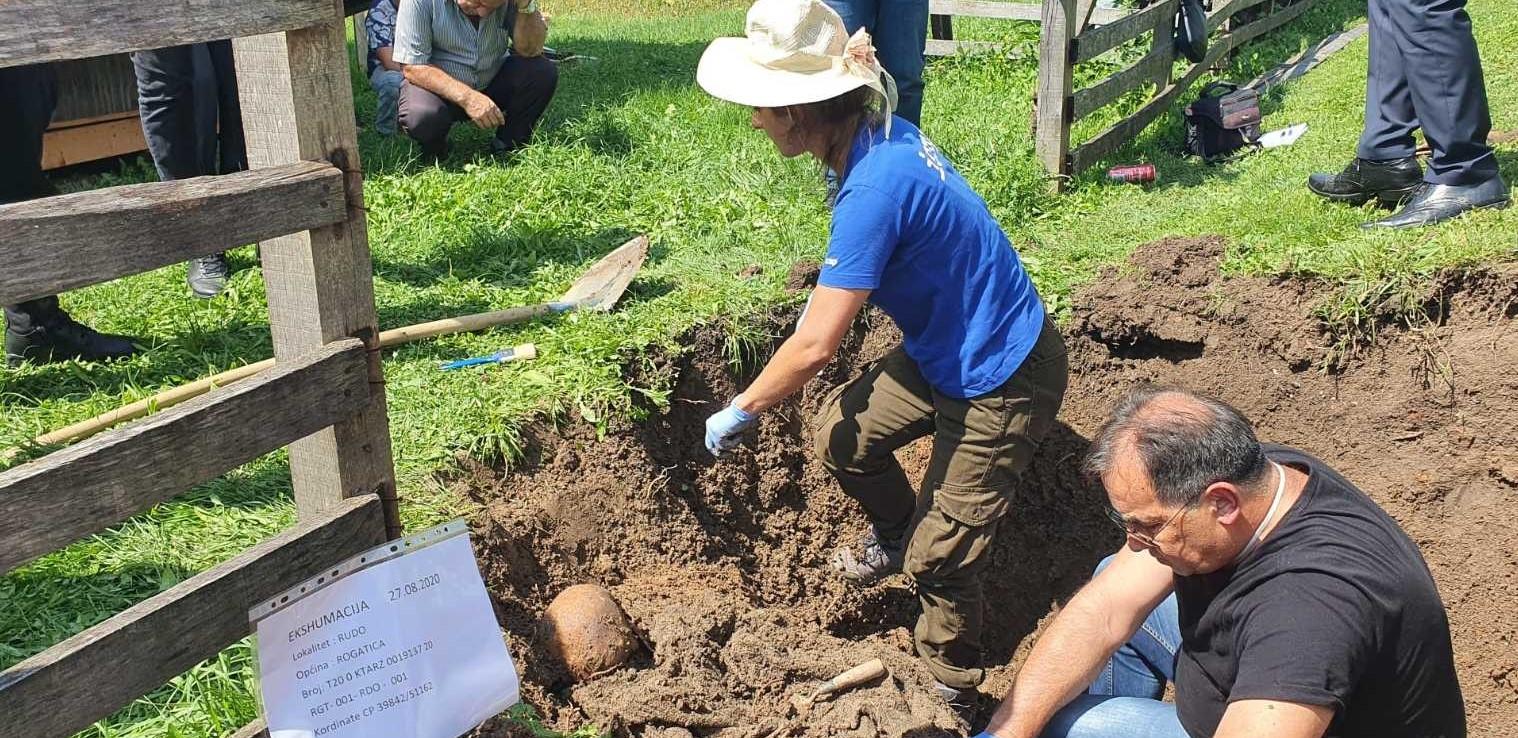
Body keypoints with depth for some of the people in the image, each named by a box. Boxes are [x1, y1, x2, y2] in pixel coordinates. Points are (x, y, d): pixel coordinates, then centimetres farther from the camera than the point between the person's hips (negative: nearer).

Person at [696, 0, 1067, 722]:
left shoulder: (876, 187, -33)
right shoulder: (884, 135, -5)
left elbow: (814, 347, -29)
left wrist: (738, 412, -15)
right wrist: (828, 290, 9)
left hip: (1002, 385, -9)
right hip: (947, 350, 9)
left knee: (939, 556, 2)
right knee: (840, 431, 19)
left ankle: (951, 697, 25)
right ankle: (894, 530, 46)